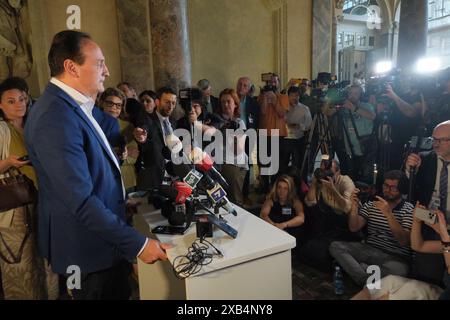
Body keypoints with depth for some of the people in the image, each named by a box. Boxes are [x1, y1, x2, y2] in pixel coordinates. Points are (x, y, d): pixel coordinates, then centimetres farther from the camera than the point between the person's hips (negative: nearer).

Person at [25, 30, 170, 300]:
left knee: (120, 293, 24)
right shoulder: (55, 119, -26)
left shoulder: (71, 106, 6)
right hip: (90, 249, -9)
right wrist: (137, 244, -24)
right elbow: (82, 202, -28)